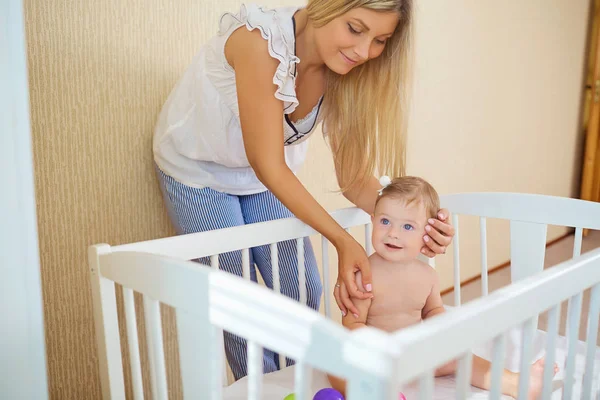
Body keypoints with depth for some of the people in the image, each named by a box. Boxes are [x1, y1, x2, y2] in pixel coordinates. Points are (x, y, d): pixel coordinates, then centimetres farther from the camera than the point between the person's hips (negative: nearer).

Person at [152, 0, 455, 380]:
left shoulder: (341, 71, -16)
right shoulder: (261, 40, -34)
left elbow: (354, 177, -14)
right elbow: (268, 165, -33)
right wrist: (343, 240, -38)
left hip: (262, 174, 5)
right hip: (197, 168, -4)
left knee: (304, 292, 6)